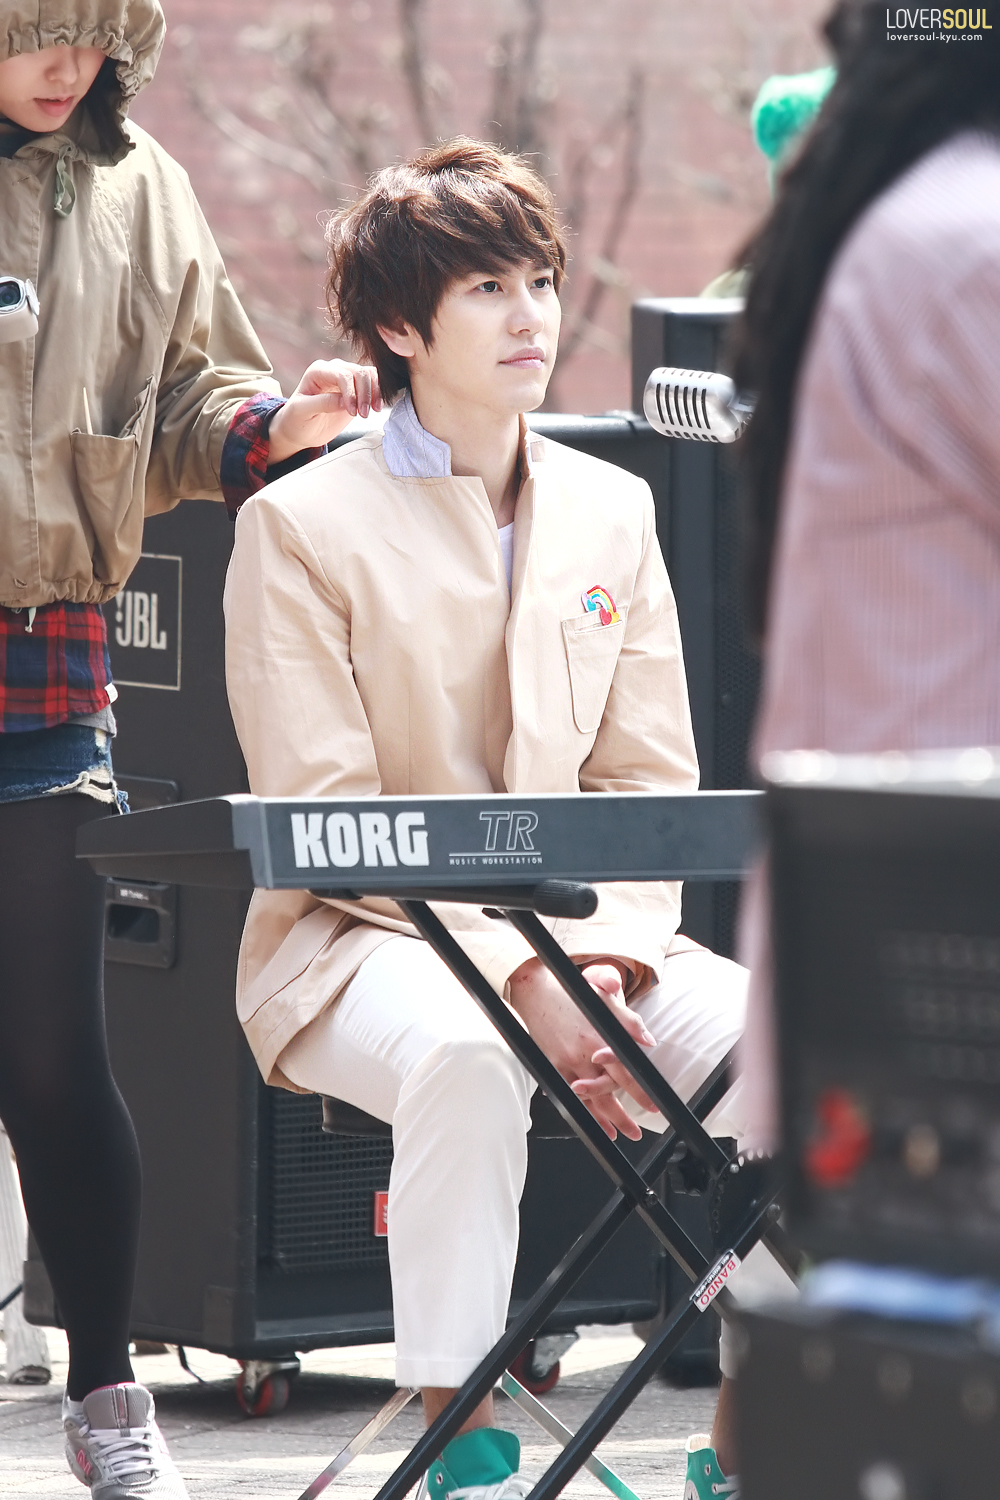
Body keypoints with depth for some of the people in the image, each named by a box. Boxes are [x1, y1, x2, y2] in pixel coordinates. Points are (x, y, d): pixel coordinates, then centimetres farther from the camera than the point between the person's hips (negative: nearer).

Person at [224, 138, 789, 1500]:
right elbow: (323, 818, -10)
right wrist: (514, 974, -20)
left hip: (585, 937, 5)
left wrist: (607, 956, -11)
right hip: (359, 942, -5)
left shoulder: (611, 510, 11)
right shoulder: (302, 524, -5)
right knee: (468, 1057, -39)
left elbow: (652, 782, 9)